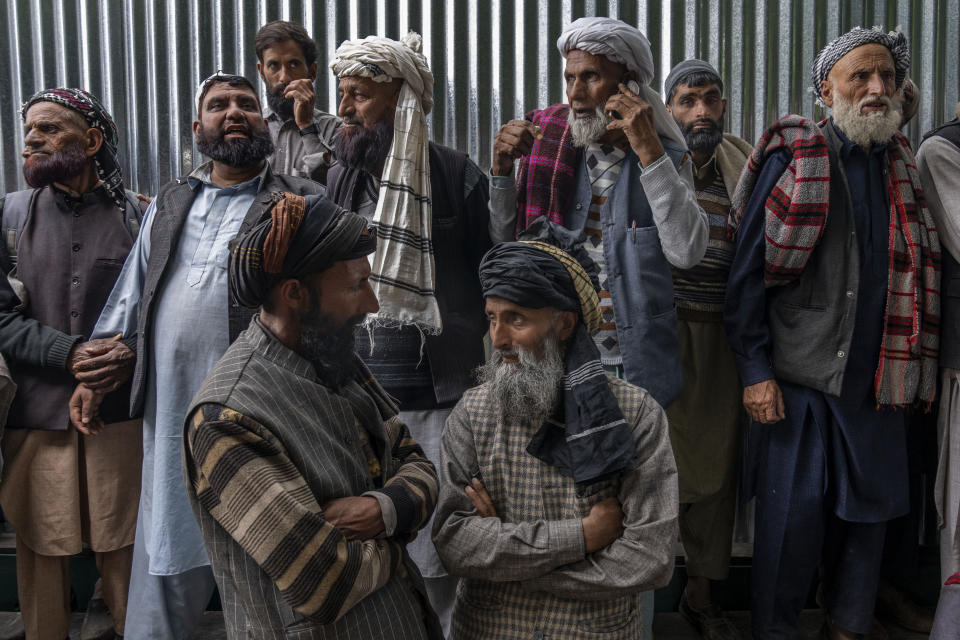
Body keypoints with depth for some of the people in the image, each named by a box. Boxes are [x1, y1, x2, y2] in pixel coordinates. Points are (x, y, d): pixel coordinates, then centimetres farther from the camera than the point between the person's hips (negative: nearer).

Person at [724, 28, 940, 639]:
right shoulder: (789, 159, -3)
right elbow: (748, 270, -5)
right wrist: (755, 370, -10)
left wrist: (919, 369, 7)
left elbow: (922, 275, 13)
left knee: (868, 512, 12)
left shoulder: (905, 166, 10)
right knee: (792, 515, 2)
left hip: (877, 379, 4)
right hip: (797, 378, -4)